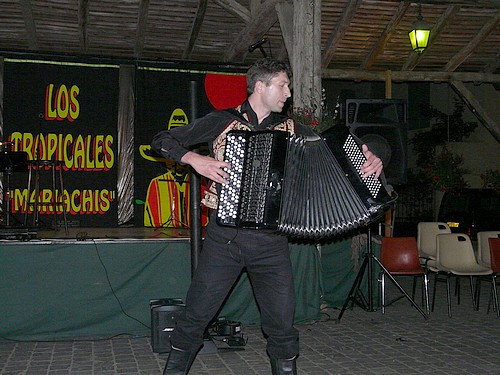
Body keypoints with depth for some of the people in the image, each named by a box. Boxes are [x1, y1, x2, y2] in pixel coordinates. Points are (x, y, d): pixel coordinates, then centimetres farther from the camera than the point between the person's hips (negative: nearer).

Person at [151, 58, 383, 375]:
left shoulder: (290, 129, 11)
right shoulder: (222, 121, 2)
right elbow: (162, 140, 4)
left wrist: (367, 157, -5)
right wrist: (195, 159, -13)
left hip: (271, 241, 2)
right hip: (225, 237, -2)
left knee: (282, 323, 2)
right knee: (196, 316, 3)